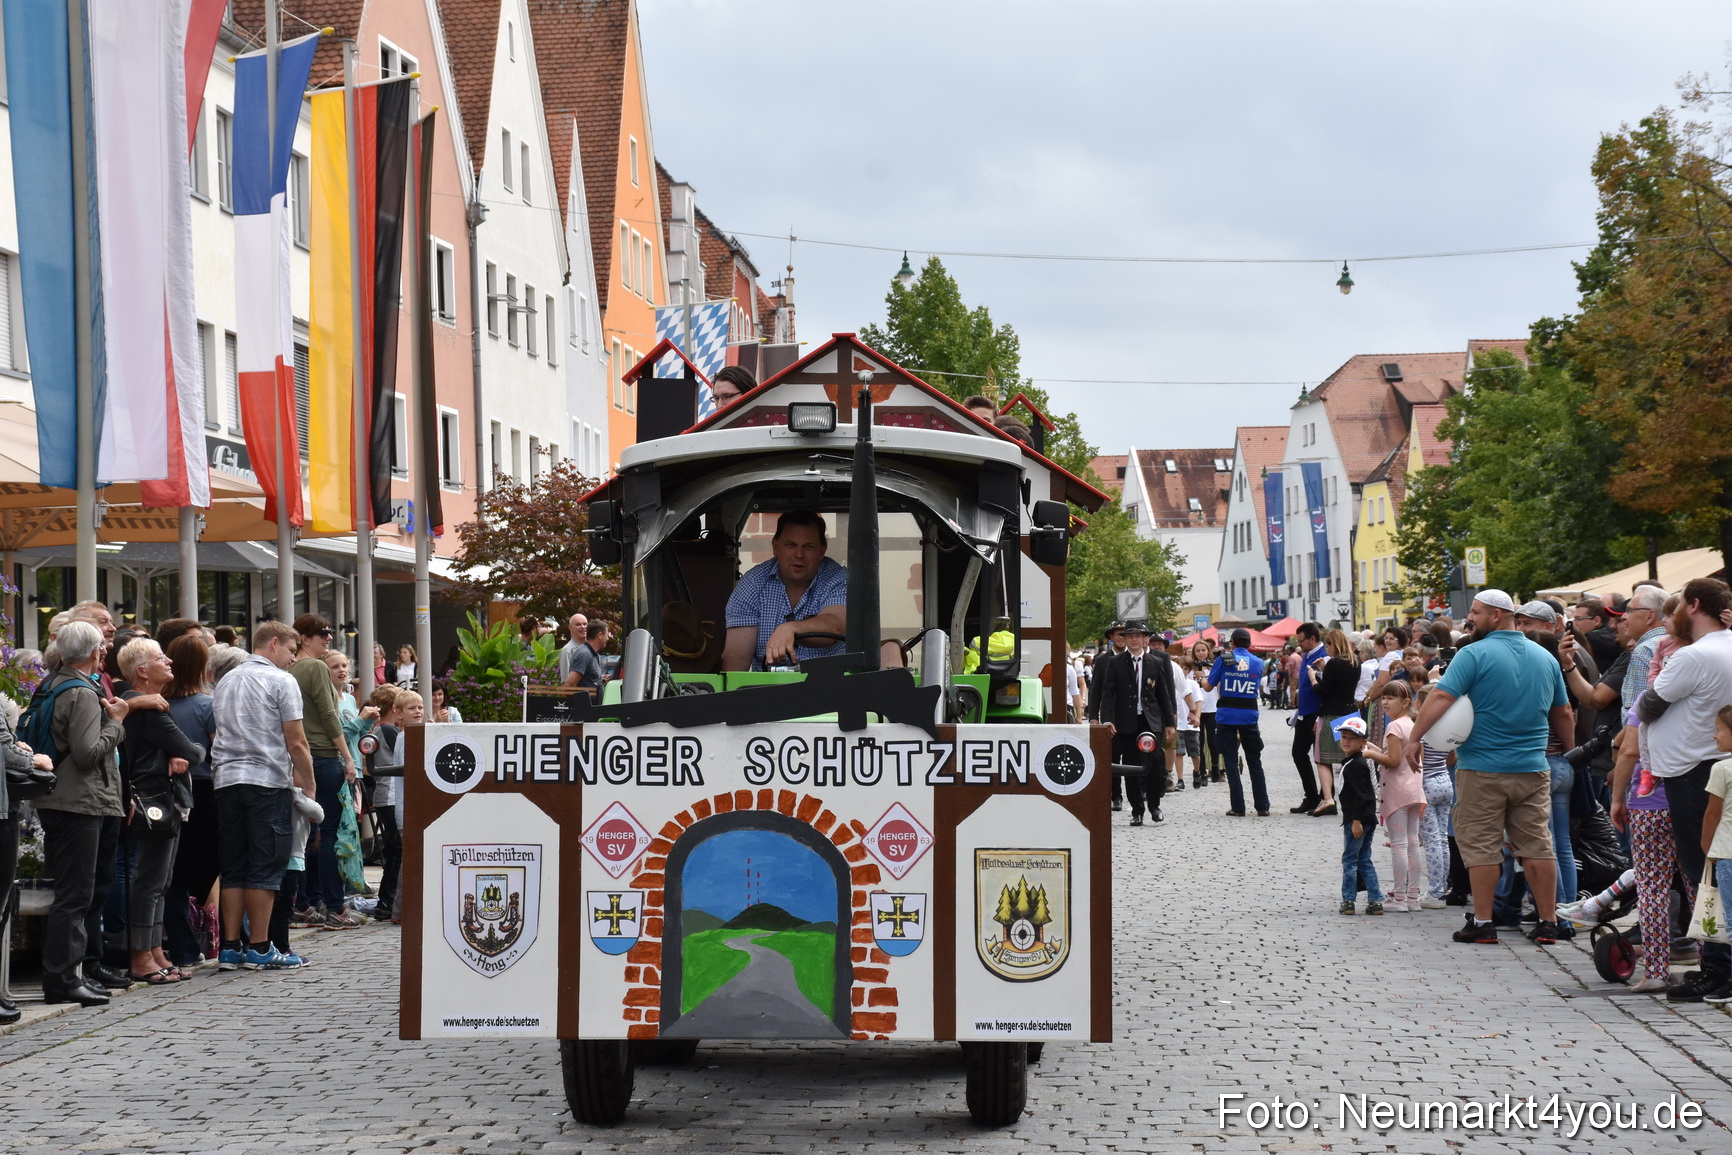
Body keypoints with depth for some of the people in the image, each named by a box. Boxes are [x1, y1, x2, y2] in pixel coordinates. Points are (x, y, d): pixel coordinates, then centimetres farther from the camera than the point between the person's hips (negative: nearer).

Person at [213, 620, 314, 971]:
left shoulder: (225, 681, 17)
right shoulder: (281, 681, -4)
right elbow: (296, 743, -7)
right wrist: (308, 784, 2)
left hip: (227, 781, 6)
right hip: (268, 781, -6)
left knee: (233, 866, 8)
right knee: (265, 866, -2)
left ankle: (230, 947, 7)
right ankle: (259, 949, -2)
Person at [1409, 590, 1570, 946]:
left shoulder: (1475, 655, -10)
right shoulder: (1545, 658, 9)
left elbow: (1441, 698, -19)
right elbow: (1562, 715, 15)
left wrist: (1413, 739, -15)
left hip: (1482, 769, -5)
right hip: (1533, 769, 5)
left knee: (1481, 847, 2)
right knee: (1537, 846, 8)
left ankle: (1482, 923, 3)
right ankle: (1548, 922, 8)